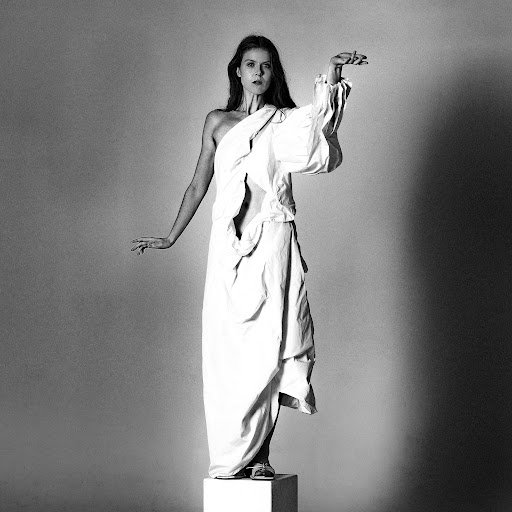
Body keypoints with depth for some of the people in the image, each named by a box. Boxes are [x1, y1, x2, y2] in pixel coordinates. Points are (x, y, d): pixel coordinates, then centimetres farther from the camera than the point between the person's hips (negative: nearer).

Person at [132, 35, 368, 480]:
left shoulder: (285, 123, 7)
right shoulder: (217, 122, 14)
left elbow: (317, 148, -16)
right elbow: (198, 184, 20)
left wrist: (330, 81, -28)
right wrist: (171, 237, 21)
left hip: (273, 242, -1)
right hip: (229, 243, 2)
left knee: (266, 347, -6)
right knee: (228, 348, -3)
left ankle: (256, 454, 1)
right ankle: (230, 457, 2)